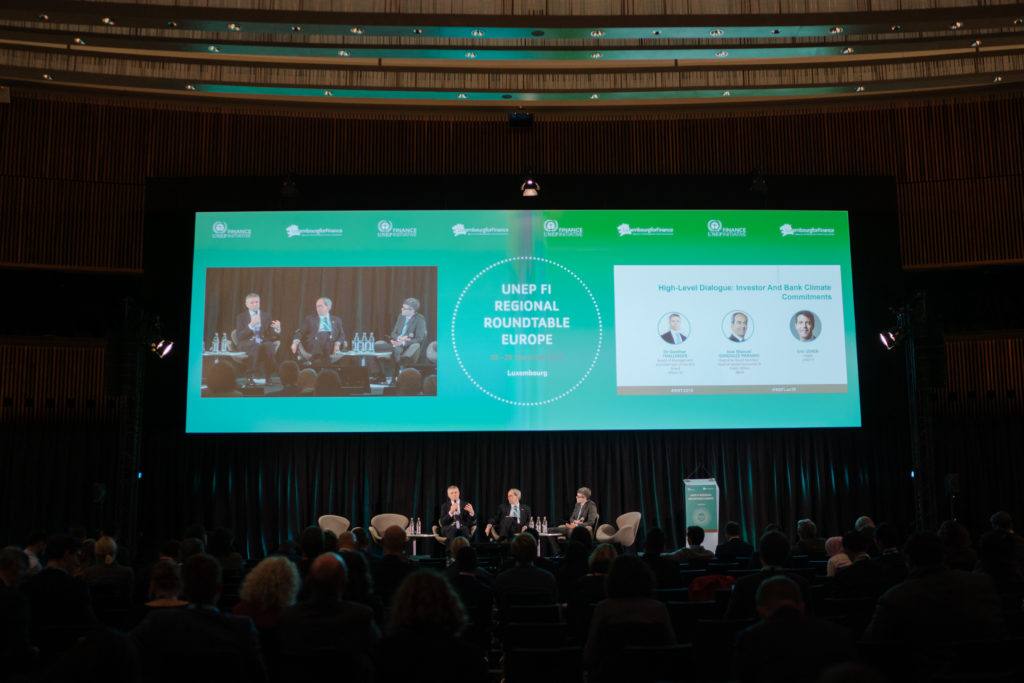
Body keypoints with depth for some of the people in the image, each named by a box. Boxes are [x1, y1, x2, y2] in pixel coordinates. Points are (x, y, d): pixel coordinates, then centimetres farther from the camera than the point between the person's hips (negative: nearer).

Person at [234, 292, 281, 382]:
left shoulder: (267, 316, 16)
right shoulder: (241, 317, 10)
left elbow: (272, 335, 7)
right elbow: (239, 337, -4)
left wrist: (277, 328, -17)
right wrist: (251, 324, -17)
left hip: (263, 342, 2)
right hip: (247, 344, -2)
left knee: (268, 346, -35)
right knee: (256, 346, -38)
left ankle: (268, 376, -28)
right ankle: (250, 376, -32)